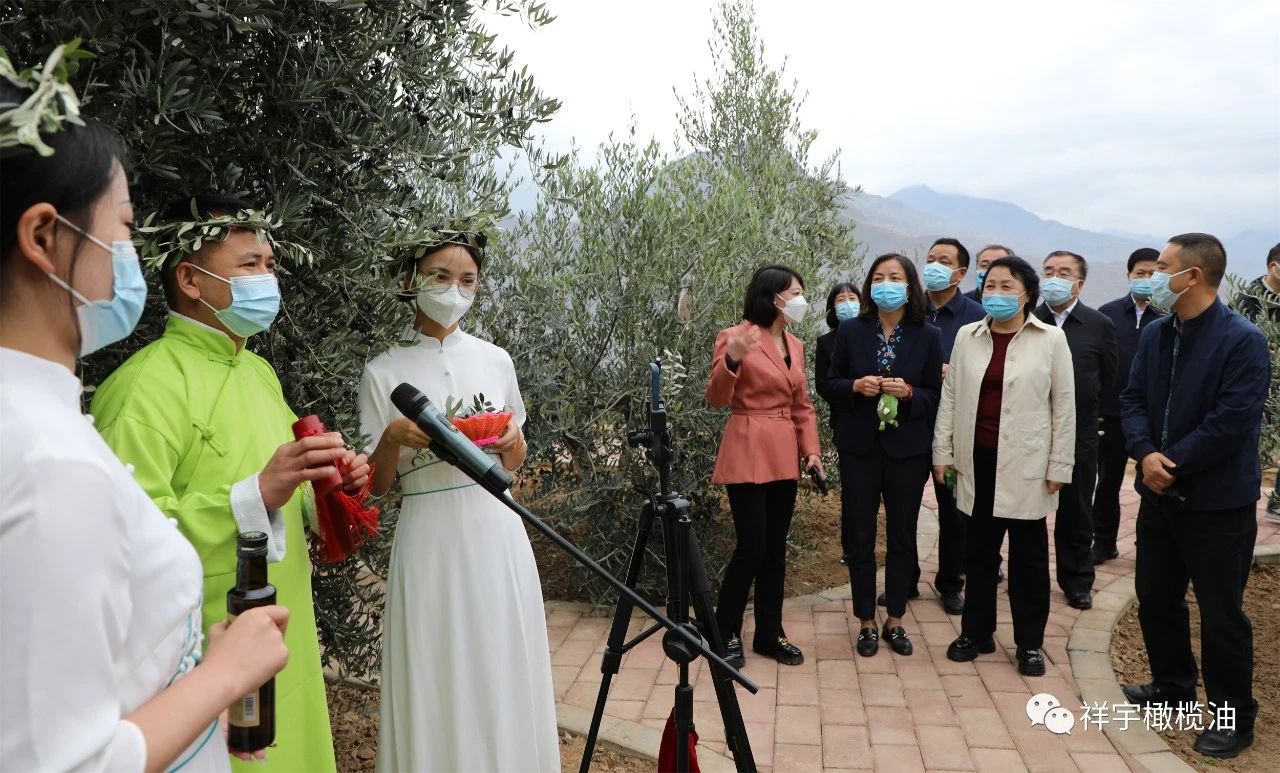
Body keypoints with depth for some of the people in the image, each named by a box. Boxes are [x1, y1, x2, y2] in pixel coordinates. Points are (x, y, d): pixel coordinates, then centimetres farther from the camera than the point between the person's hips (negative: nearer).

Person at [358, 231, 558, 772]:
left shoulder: (495, 360, 5)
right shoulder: (383, 372, -2)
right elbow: (377, 485, 0)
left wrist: (512, 439, -8)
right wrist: (395, 436, -19)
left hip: (495, 533, 2)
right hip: (430, 538, -2)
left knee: (501, 669, 10)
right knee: (436, 676, 5)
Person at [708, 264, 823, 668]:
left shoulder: (795, 344, 12)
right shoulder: (735, 337, -9)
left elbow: (802, 405, 17)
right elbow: (716, 400, -14)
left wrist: (810, 448, 4)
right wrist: (731, 361, -32)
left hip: (784, 456, 7)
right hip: (747, 455, -7)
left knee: (776, 550, 11)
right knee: (752, 548, -6)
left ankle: (770, 634, 22)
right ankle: (725, 635, 12)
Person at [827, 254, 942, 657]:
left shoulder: (928, 336, -1)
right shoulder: (851, 331, 0)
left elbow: (935, 396, 2)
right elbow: (832, 382, 5)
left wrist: (908, 393, -18)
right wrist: (856, 386, -15)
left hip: (907, 449, 0)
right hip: (859, 447, 0)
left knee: (902, 536, 9)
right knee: (860, 536, 5)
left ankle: (895, 620, 24)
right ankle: (866, 622, 18)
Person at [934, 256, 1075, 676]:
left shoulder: (1051, 339, -2)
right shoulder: (967, 336, 5)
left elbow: (1064, 406, -1)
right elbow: (950, 396, 8)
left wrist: (1059, 466, -4)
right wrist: (942, 452, 4)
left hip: (1025, 464, -2)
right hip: (978, 459, 3)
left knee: (1028, 555, 7)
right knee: (978, 550, 11)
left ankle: (1030, 643, 21)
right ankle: (976, 631, 25)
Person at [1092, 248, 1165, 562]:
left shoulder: (1167, 318, -5)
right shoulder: (1107, 313, 1)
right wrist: (1092, 406, 0)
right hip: (1112, 412, 2)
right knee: (1108, 481, 12)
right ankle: (1104, 542, 24)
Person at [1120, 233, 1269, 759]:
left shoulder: (1243, 341, -17)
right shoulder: (1155, 334, 5)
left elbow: (1231, 422, -22)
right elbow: (1133, 398, 4)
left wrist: (1173, 464, -18)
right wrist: (1146, 454, -13)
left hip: (1217, 502, -7)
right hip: (1160, 493, 7)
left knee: (1221, 614, 5)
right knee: (1154, 597, 18)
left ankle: (1233, 719, 22)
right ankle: (1173, 686, 39)